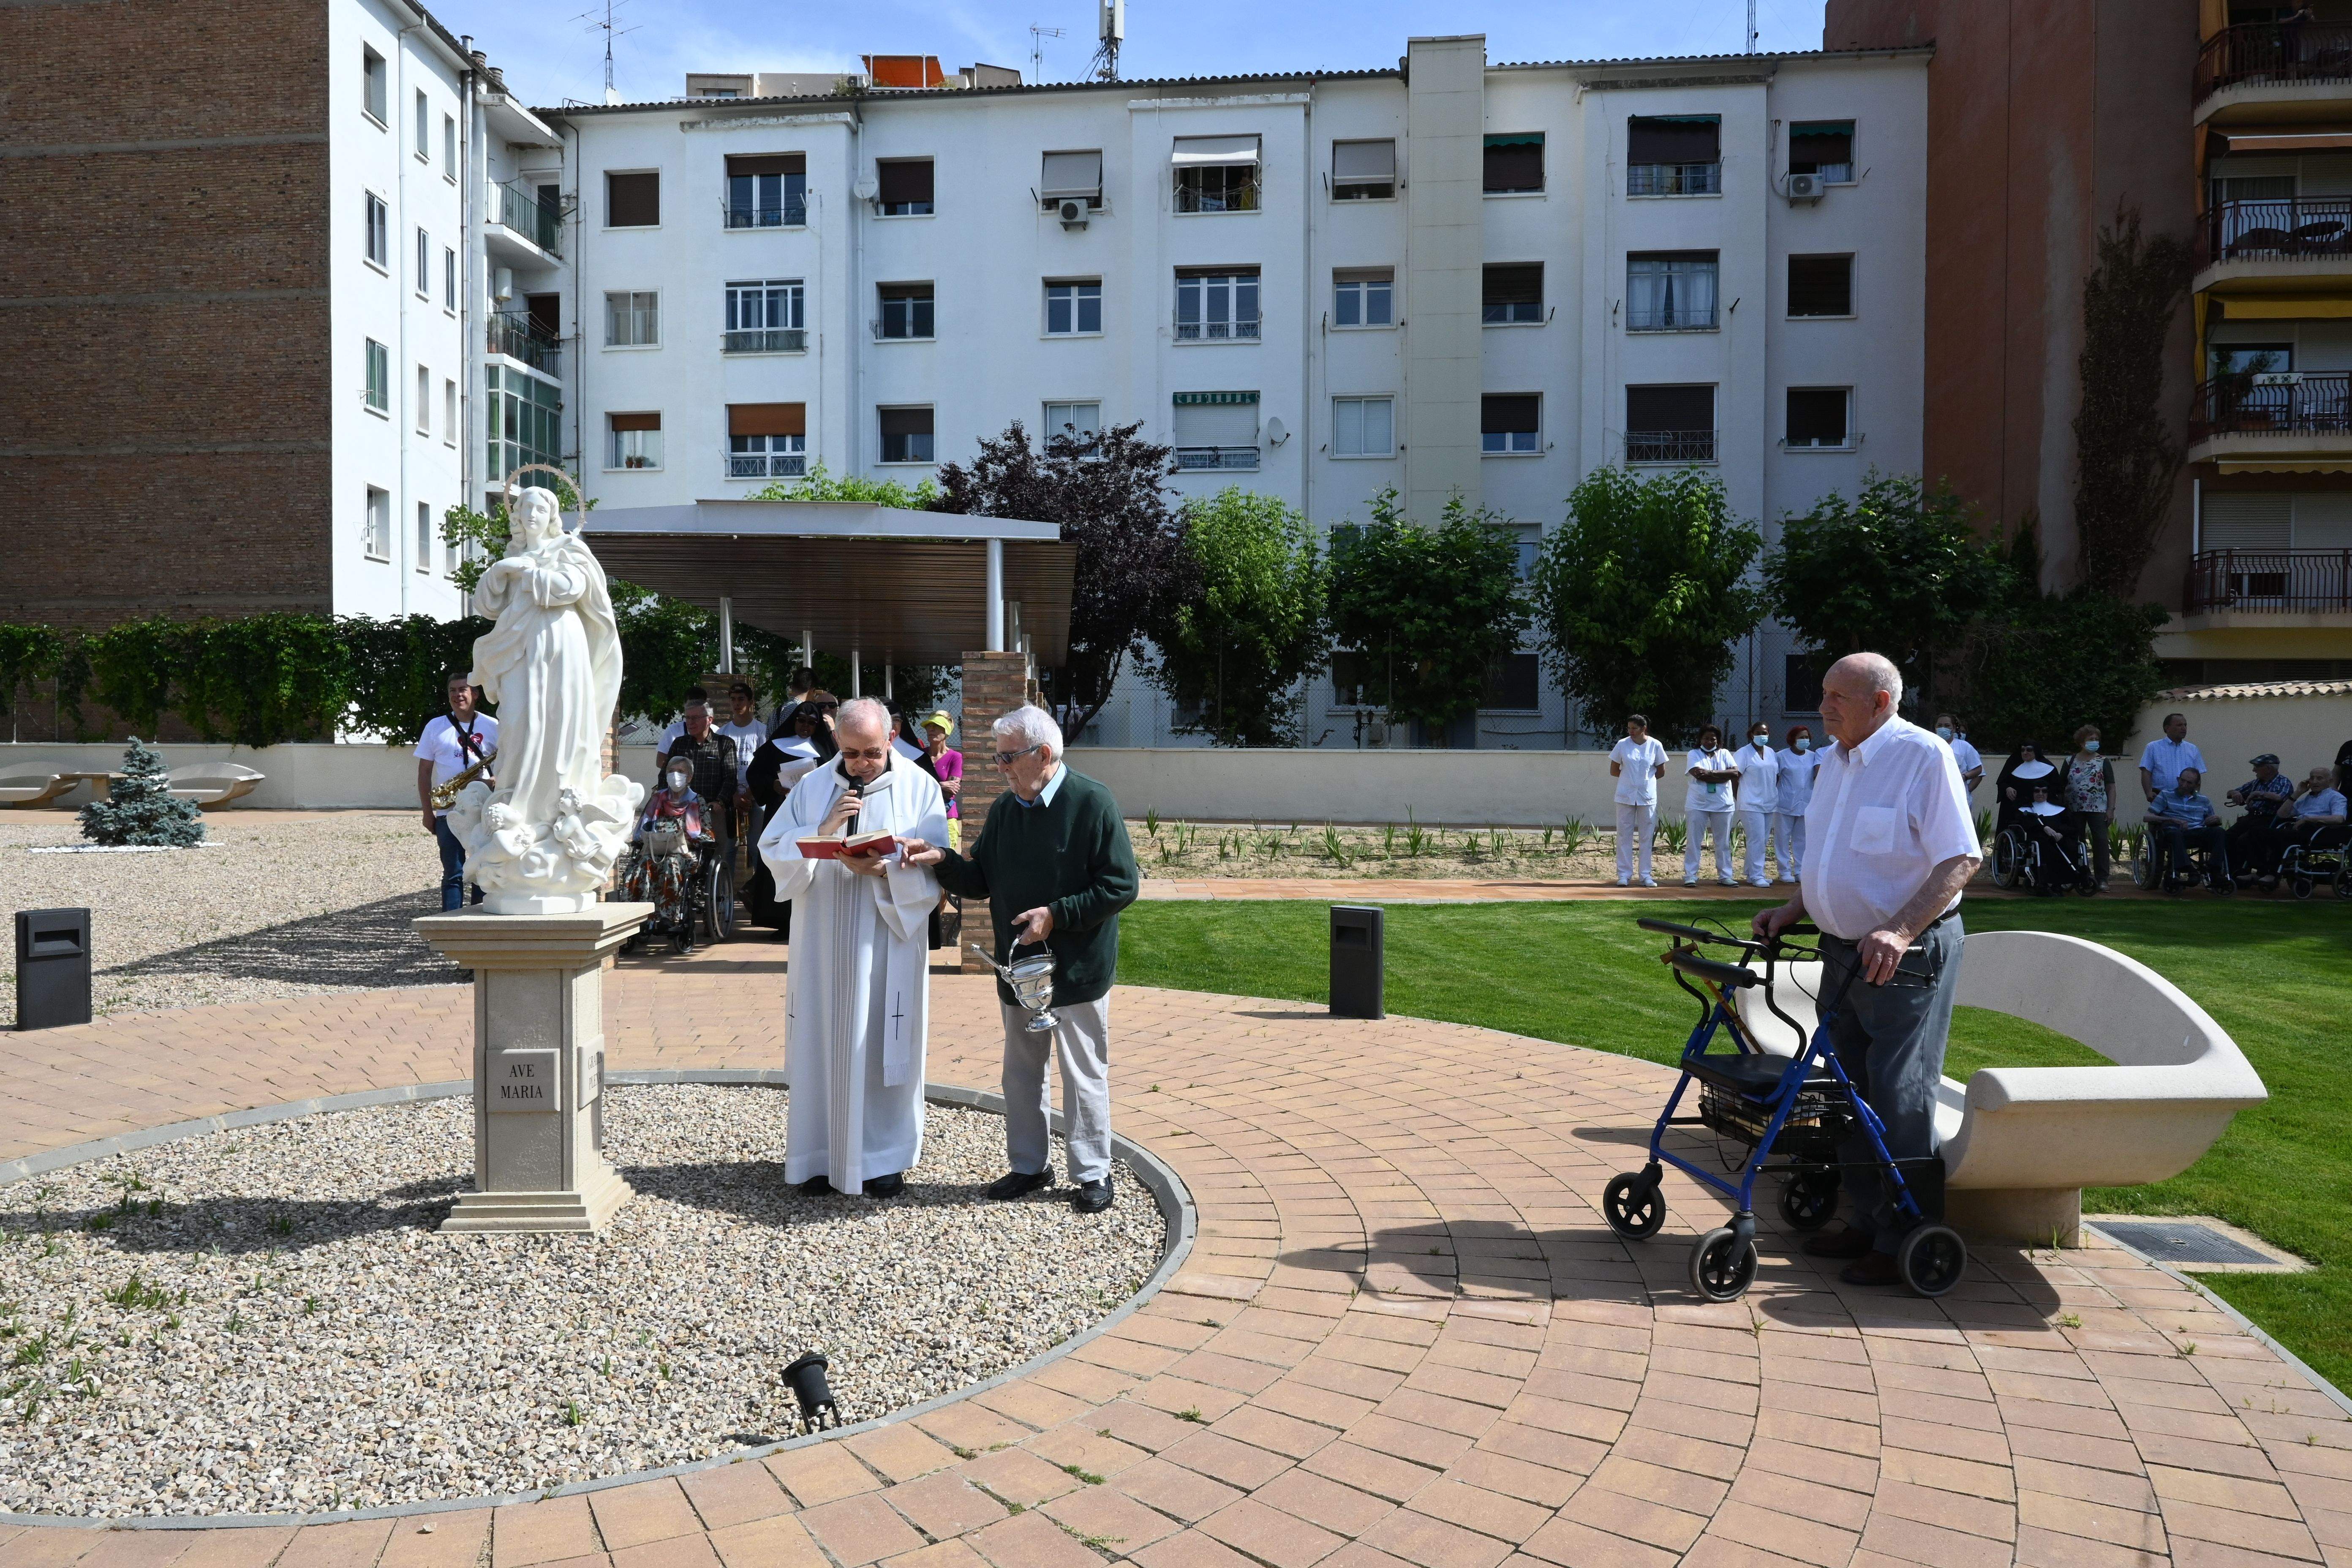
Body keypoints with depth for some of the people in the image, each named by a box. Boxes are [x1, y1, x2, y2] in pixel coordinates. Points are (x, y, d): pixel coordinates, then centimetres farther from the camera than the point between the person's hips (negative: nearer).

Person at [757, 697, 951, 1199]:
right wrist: (823, 830, -14)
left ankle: (884, 1157, 15)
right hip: (823, 946, 2)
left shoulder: (919, 787, 0)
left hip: (889, 946, -2)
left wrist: (884, 870, -23)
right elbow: (772, 850, 2)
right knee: (823, 1045, 5)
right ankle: (822, 1156, 17)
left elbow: (934, 868, -5)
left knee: (884, 1047, 3)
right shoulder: (813, 787, 6)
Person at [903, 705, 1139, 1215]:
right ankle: (1028, 1166, 30)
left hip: (1078, 971, -6)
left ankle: (1093, 1174, 17)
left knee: (1083, 1075, 4)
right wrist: (942, 860, -9)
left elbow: (1121, 886, -15)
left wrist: (1056, 915, -20)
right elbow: (981, 882, 10)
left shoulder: (1092, 803, -14)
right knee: (1021, 1072, 16)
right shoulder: (1004, 809, 6)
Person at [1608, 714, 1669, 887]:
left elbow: (1661, 772, 9)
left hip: (1648, 797, 0)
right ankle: (1624, 874, 7)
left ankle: (1646, 875, 11)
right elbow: (1614, 771, 5)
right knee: (1624, 835, 1)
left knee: (1646, 837, 5)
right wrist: (1630, 777, 3)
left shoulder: (1655, 745, -1)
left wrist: (1646, 779, 7)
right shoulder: (1622, 744, -1)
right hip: (1626, 796, 0)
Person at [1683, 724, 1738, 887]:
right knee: (1694, 841, -1)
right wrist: (1723, 777, -11)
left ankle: (1725, 876, 14)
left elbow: (1735, 772, -7)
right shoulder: (1694, 754, 3)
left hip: (1722, 805, 2)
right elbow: (1699, 774, -14)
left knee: (1724, 843, 7)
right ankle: (1690, 876, 3)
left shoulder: (1724, 754, 10)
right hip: (1698, 804, -2)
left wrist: (1711, 773, -15)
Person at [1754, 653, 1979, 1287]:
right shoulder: (1835, 760, 11)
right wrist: (1793, 910, 9)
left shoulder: (1924, 757, -14)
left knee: (1899, 1099, -4)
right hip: (1843, 951, 8)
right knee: (1850, 1091, 13)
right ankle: (1868, 1221, 25)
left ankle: (1904, 1242, 6)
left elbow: (1961, 859, -19)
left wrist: (1899, 932, -29)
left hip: (1908, 957, -8)